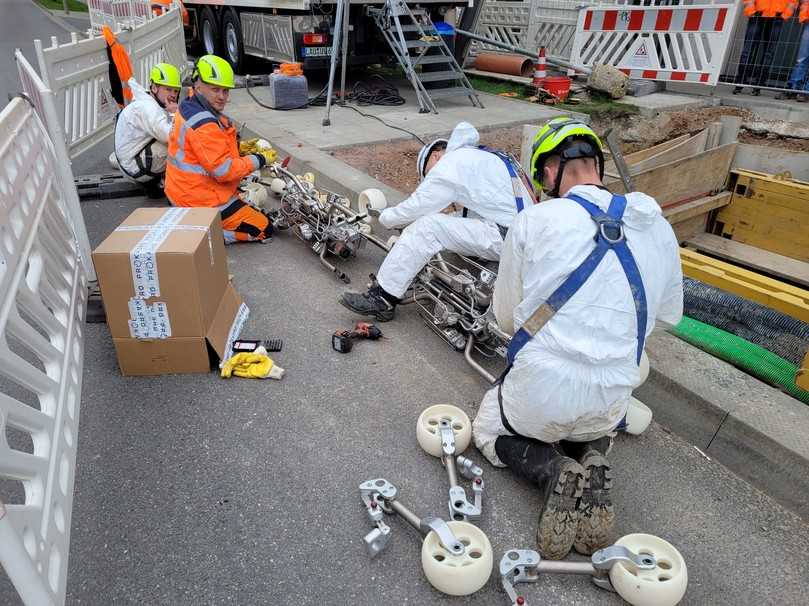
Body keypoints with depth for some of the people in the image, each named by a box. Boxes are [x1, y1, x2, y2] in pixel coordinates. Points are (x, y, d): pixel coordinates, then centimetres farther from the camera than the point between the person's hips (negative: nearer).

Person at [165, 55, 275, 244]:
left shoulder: (189, 108, 8)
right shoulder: (204, 125, -24)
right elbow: (224, 170, -25)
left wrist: (239, 147, 5)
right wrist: (259, 160, -13)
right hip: (203, 201, -10)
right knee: (264, 230, -5)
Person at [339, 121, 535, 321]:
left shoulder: (451, 163, -5)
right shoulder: (485, 155, 25)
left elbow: (415, 207, -5)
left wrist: (384, 217, 14)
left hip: (505, 237, -10)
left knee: (426, 226, -13)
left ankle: (382, 299, -9)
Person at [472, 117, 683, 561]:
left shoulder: (534, 221, -12)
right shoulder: (659, 227, -1)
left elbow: (506, 315, 0)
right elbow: (667, 315, 13)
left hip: (539, 393, -4)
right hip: (610, 404, 4)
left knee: (488, 430, 28)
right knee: (595, 432, 39)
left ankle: (552, 471, -2)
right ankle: (592, 464, 5)